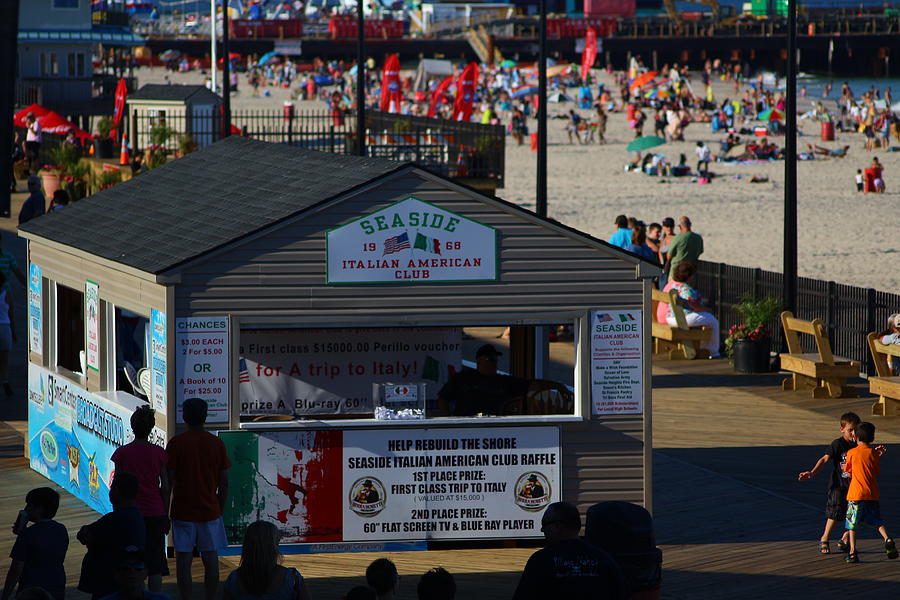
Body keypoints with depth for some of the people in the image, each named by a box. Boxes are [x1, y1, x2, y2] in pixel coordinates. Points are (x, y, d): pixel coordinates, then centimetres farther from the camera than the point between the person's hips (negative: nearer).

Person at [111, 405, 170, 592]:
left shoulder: (122, 453, -6)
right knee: (155, 566, 6)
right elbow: (165, 488, 0)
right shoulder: (159, 453, -4)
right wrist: (165, 514, 10)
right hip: (155, 513, 1)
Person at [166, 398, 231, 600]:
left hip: (183, 512, -2)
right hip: (210, 511, 2)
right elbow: (224, 483, 4)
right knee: (211, 559, 6)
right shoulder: (216, 443, 1)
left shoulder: (176, 443, -7)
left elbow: (168, 481, -6)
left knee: (184, 560, 1)